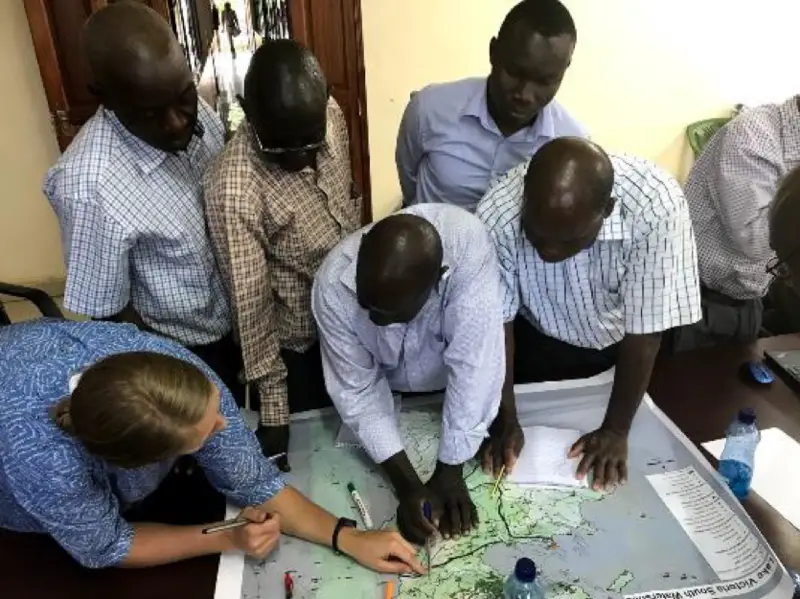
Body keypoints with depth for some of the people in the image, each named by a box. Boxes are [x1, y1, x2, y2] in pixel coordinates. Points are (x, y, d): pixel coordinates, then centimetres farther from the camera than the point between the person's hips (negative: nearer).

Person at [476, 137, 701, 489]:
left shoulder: (657, 208, -37)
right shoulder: (496, 216, -33)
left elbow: (644, 334, -26)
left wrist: (616, 430, -18)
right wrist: (506, 422, -16)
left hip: (623, 345, 0)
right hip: (538, 342, 1)